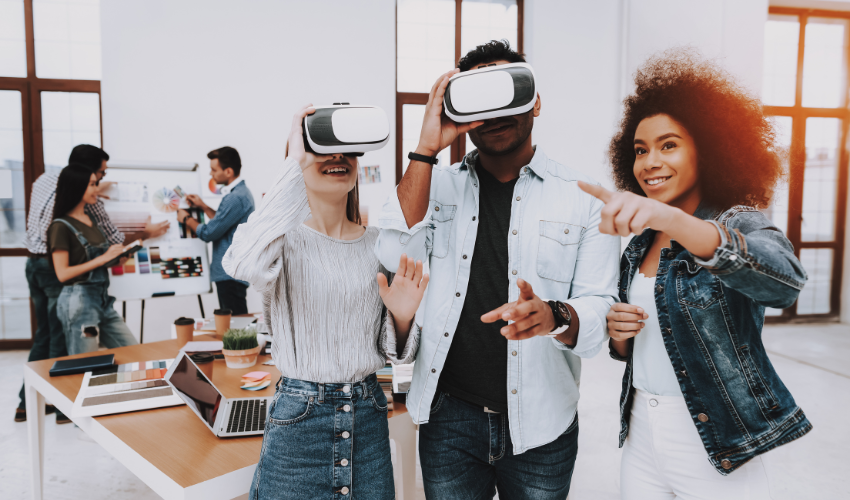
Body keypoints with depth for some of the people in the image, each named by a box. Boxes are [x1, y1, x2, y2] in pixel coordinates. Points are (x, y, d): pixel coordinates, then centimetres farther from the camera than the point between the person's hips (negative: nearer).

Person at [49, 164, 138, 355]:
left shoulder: (92, 220, 13)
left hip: (102, 298, 8)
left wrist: (116, 257, 8)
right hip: (79, 301, -8)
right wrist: (102, 259, -17)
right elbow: (62, 273, -16)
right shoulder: (61, 226, -10)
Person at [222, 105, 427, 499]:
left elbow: (391, 352, 6)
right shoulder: (287, 241, -11)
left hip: (368, 414, 4)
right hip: (297, 420, -3)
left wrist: (402, 317, -16)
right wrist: (295, 163, -31)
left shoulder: (379, 245, 1)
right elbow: (243, 264, -37)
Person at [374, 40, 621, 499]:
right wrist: (426, 149, -18)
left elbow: (601, 310, -8)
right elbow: (396, 257, -14)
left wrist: (555, 316, -31)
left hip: (540, 427, -1)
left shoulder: (584, 198, -4)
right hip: (449, 416, 1)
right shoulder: (437, 185, 2)